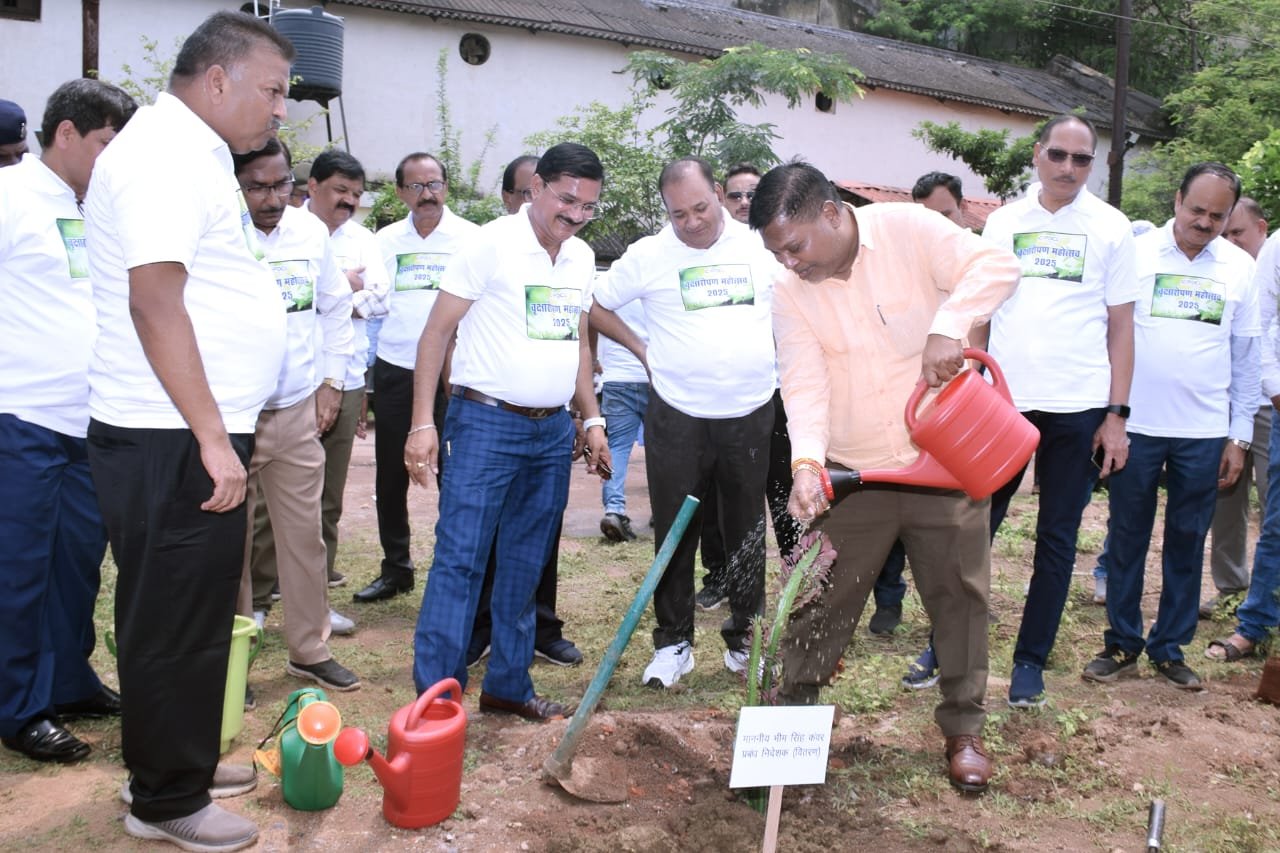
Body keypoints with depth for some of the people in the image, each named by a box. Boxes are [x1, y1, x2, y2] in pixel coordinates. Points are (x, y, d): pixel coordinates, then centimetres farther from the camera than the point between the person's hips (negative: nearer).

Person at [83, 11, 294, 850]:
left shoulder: (194, 152, 17)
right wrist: (212, 438, -24)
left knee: (194, 616, 19)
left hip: (193, 434, 10)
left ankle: (183, 763, 33)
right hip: (173, 443, -10)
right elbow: (154, 301, -23)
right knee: (176, 623, 2)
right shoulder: (166, 151, -14)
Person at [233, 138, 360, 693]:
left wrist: (331, 381, 10)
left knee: (304, 534, 11)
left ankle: (310, 650, 26)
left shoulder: (310, 231, 3)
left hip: (299, 412, 4)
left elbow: (335, 309, 16)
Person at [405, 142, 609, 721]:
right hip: (486, 424, -6)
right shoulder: (492, 244, -9)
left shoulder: (582, 258, 11)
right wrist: (423, 423, -13)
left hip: (553, 432, 6)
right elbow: (437, 332, -8)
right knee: (460, 561, -7)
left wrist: (592, 419, 15)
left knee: (525, 566, 13)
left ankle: (508, 685, 25)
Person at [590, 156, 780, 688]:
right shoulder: (648, 255, -1)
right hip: (677, 418, -1)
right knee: (674, 534, 4)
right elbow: (597, 308, 8)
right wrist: (643, 350, 4)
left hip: (750, 413, 2)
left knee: (747, 533, 11)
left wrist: (786, 361, 4)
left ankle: (743, 640, 26)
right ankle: (674, 643, 18)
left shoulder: (760, 247, 3)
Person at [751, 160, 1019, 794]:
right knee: (823, 601, 6)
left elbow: (996, 266, -15)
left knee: (959, 597, 8)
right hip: (853, 473, 2)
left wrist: (946, 328, -32)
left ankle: (963, 729, 25)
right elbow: (804, 386, -13)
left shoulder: (907, 229, -10)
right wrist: (806, 463, -30)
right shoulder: (790, 296, -4)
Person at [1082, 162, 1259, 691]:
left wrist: (1239, 436, 6)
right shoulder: (1136, 253, -1)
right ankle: (1122, 645, 17)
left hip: (1204, 433, 2)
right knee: (1127, 538, 6)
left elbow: (1245, 357, 9)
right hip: (1136, 424, -2)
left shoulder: (1241, 268, 5)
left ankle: (1170, 648, 21)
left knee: (1187, 543, 9)